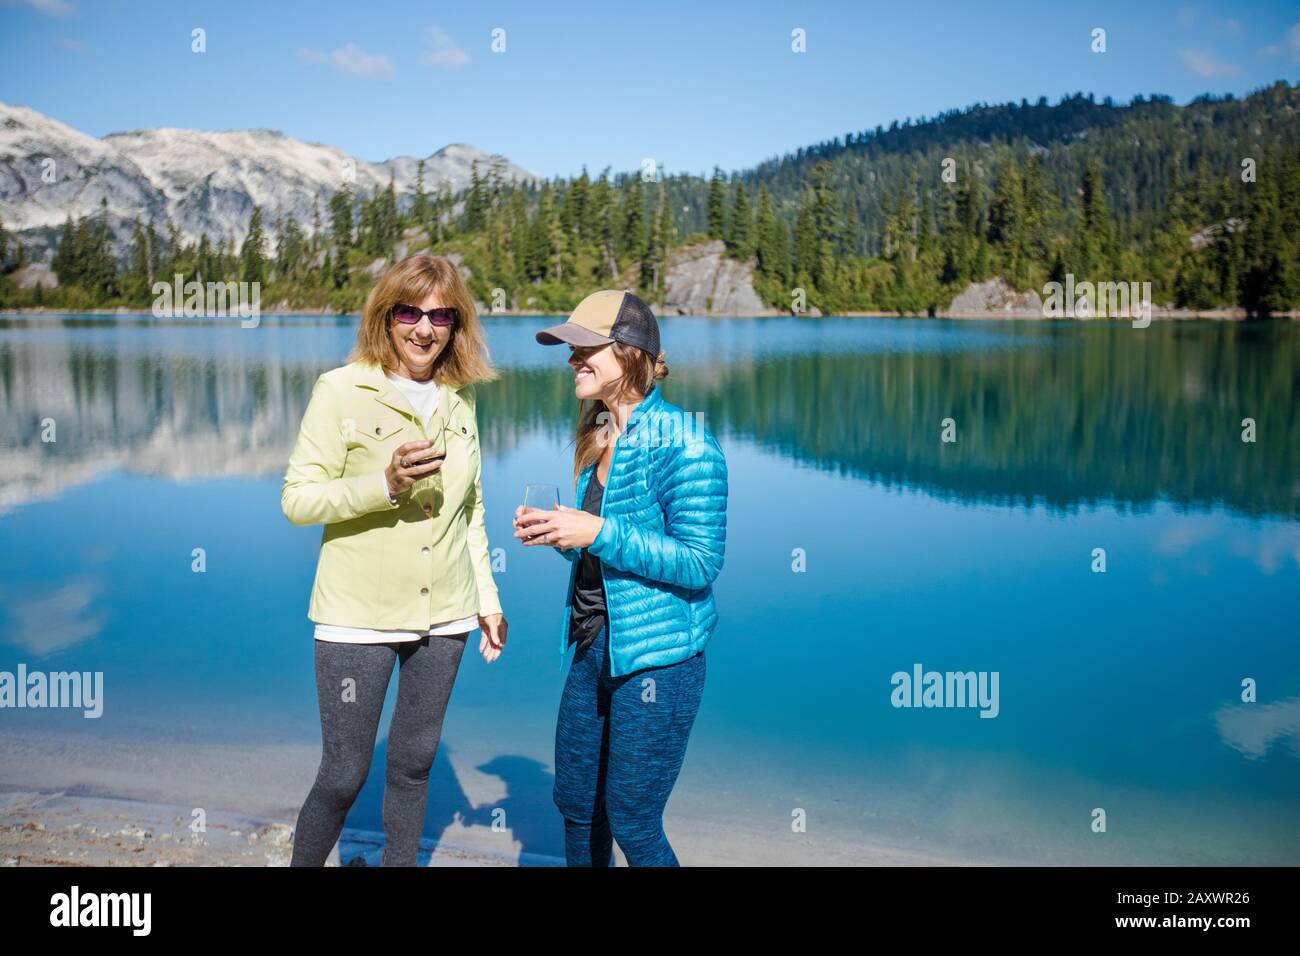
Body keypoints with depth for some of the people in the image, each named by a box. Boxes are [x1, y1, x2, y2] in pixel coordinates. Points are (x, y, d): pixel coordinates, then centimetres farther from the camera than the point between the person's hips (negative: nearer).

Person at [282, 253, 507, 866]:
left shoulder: (459, 400, 7)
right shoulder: (341, 390, -8)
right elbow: (296, 500, -11)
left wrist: (488, 598, 14)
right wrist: (383, 484, -25)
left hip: (444, 616, 5)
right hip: (358, 615, -4)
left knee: (415, 764, 16)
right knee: (344, 776, 2)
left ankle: (399, 861, 34)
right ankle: (303, 864, 27)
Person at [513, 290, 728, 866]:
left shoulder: (682, 444, -17)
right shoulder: (597, 438, 8)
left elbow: (700, 562, -20)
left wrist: (597, 532, -25)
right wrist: (553, 532, -3)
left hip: (657, 660, -8)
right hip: (595, 649, 8)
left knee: (631, 822, 3)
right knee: (575, 802, 18)